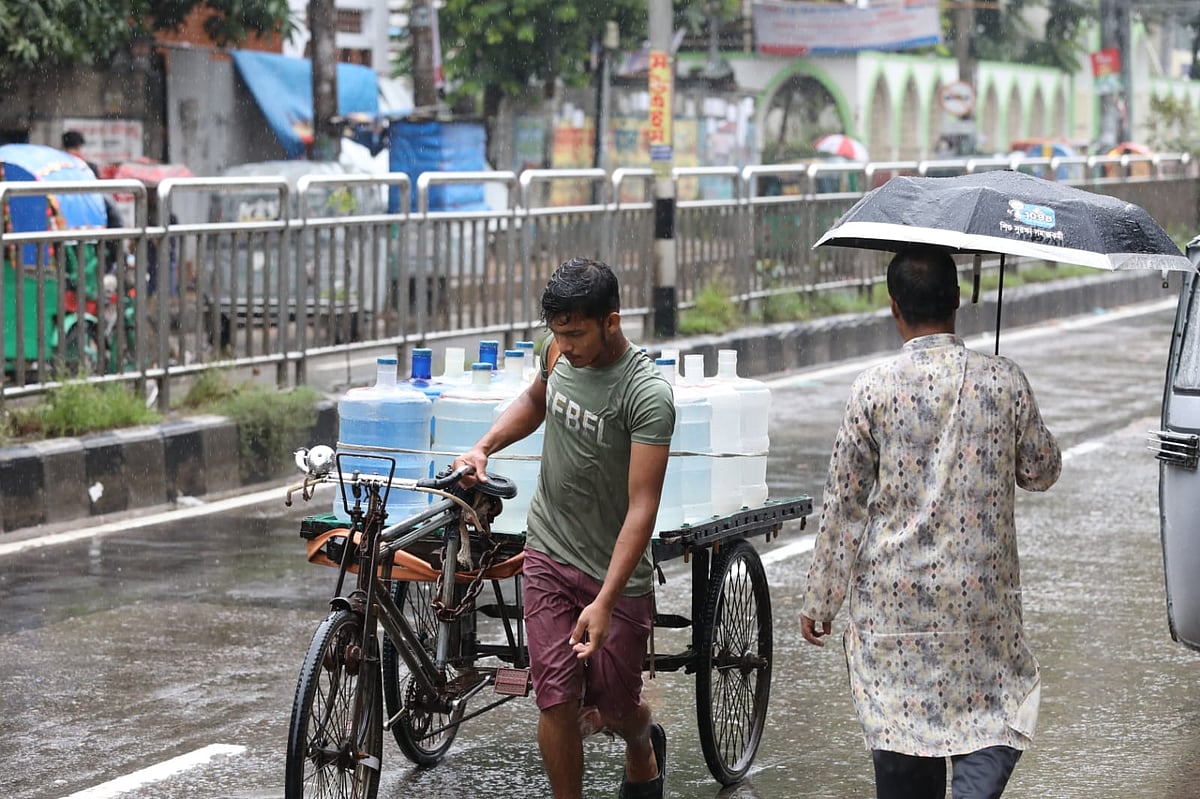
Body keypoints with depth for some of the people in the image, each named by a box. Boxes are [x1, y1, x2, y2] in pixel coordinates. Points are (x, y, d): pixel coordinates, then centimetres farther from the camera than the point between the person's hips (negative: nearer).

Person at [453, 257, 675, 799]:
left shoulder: (647, 395, -23)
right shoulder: (560, 352, -4)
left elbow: (642, 508, -25)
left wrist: (605, 602, -31)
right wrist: (484, 447, 4)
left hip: (616, 571, -4)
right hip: (549, 554, 4)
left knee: (613, 705, 10)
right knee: (557, 700, -5)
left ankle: (643, 746, 45)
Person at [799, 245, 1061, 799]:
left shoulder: (873, 389, -9)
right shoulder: (1005, 381, -4)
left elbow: (843, 503, -4)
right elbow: (1042, 471, 11)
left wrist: (819, 602, 5)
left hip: (892, 598, -1)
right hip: (983, 596, 1)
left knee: (900, 724, 9)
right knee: (995, 715, 10)